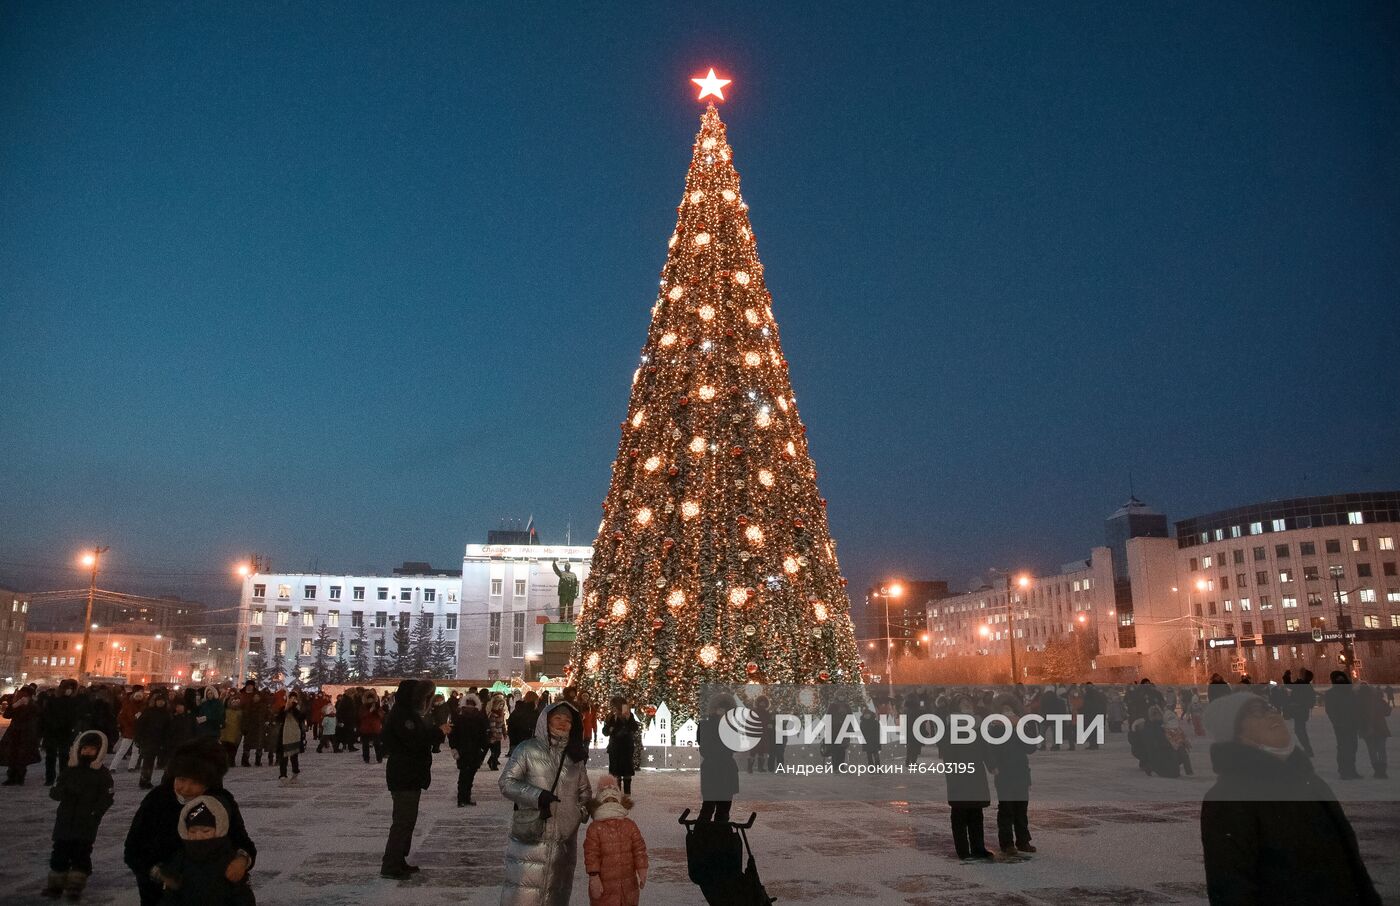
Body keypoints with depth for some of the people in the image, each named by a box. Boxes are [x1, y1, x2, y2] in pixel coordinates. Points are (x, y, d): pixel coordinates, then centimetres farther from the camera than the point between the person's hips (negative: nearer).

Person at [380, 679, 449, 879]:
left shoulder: (410, 712, 16)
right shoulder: (401, 714, -17)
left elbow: (423, 735, 20)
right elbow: (414, 740, -26)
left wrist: (438, 731, 4)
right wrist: (439, 732, -16)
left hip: (411, 775, 11)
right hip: (404, 776, -11)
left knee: (407, 819, 16)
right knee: (404, 820, -7)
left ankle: (399, 861, 23)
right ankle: (390, 866, -2)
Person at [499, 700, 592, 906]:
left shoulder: (576, 756, 10)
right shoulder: (528, 749, -3)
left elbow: (584, 791, 20)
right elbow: (506, 782, -6)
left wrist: (579, 811, 4)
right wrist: (537, 795, -17)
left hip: (565, 841, 4)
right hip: (530, 837, -4)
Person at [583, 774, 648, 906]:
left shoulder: (630, 826, 2)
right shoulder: (594, 828, -7)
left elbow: (639, 850, 3)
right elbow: (591, 855, -9)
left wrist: (642, 872, -2)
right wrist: (594, 878, -13)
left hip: (628, 883, 3)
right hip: (604, 884, -3)